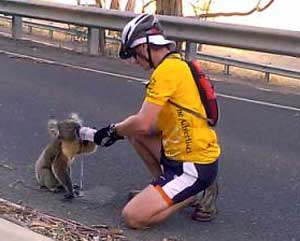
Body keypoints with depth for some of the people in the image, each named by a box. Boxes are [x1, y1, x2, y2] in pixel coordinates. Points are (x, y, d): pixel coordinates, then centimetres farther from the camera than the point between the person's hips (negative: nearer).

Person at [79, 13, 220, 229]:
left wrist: (112, 131, -3)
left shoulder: (166, 70, -19)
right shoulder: (177, 64, 12)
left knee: (133, 217, -12)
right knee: (133, 132, 17)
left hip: (195, 166, -10)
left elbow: (143, 124, -22)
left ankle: (195, 193, 3)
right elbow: (153, 123, 14)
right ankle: (166, 187, 15)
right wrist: (119, 130, 9)